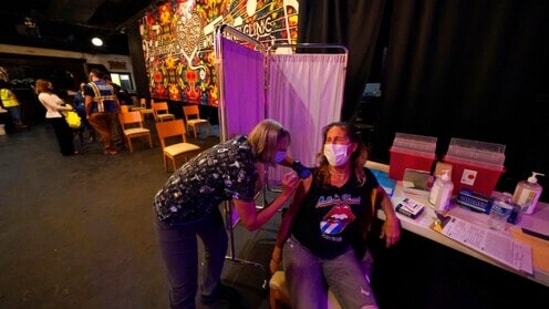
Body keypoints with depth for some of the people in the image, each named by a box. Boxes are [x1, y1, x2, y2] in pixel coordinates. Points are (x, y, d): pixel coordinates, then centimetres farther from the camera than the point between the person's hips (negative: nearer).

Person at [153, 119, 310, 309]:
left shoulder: (245, 144, -13)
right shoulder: (240, 168, -35)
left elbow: (276, 157, 10)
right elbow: (251, 223, -23)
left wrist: (296, 165, -6)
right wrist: (285, 195, -23)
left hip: (202, 204, 9)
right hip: (174, 214, -8)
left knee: (219, 244, 24)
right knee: (185, 285, 1)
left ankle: (210, 292, 52)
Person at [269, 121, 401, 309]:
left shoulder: (364, 178, -5)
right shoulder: (312, 178, -15)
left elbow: (381, 193, 20)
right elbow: (291, 214, -5)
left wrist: (391, 218, 2)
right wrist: (278, 250, 3)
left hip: (341, 253, 3)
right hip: (301, 248, -2)